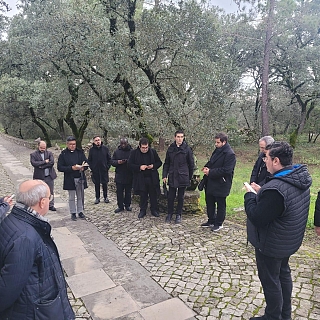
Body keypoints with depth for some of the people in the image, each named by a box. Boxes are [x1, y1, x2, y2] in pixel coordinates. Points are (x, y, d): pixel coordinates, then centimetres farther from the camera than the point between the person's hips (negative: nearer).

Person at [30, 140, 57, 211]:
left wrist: (41, 166, -14)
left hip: (49, 176, 2)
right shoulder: (33, 154, 0)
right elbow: (34, 163, -17)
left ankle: (51, 205, 23)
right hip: (39, 177, -2)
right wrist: (45, 161, -16)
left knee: (50, 192, 11)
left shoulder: (49, 153, 4)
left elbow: (52, 162, -11)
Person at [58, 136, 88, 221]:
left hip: (80, 178, 3)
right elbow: (60, 167, -8)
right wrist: (72, 168, -19)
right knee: (72, 197, 8)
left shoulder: (80, 152, 4)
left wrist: (83, 167, -14)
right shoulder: (63, 154, -4)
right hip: (70, 179, -2)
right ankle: (73, 213, 21)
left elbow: (86, 163, 9)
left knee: (80, 196, 11)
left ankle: (80, 211, 25)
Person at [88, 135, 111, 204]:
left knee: (105, 184, 8)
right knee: (97, 184, 9)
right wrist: (92, 168, -5)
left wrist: (108, 167, -4)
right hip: (95, 171, 0)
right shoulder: (92, 150, 0)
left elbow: (109, 158, 4)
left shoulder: (105, 148, -1)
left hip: (104, 170, 0)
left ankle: (105, 197, 21)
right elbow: (89, 160, 4)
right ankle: (97, 198, 19)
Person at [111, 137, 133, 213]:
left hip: (129, 176, -1)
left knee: (128, 192, 10)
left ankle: (127, 205, 24)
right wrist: (117, 162, -15)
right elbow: (112, 161, 5)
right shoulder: (116, 152, 5)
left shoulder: (132, 151, -2)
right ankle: (120, 206, 16)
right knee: (119, 192, 5)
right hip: (119, 176, 1)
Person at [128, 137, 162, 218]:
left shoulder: (153, 152, 1)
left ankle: (154, 209, 24)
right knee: (143, 195, 10)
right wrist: (139, 167, -17)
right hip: (141, 178, -1)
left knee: (153, 195, 9)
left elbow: (159, 162, 9)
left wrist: (153, 166, -12)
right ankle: (143, 210, 24)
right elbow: (130, 164, -3)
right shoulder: (134, 153, -4)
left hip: (152, 178, 1)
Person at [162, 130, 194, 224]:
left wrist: (189, 177, 4)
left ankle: (178, 215, 22)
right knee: (170, 196, 7)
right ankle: (169, 214, 23)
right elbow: (166, 163, 8)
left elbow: (191, 164, 2)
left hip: (183, 177, -2)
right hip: (172, 177, 2)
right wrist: (164, 175, 1)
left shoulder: (187, 149, -4)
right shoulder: (170, 148, 3)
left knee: (181, 197, 8)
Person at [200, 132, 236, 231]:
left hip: (221, 184, -9)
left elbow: (226, 170, -23)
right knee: (209, 202, 18)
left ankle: (219, 223, 22)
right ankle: (211, 221, 34)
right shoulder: (217, 150, 10)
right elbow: (211, 162, 22)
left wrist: (210, 172, -20)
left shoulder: (230, 154, -18)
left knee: (220, 204, 7)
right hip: (211, 182, 9)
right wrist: (206, 167, -1)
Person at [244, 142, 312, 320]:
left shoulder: (275, 189, -35)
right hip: (288, 240, 10)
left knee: (270, 280, 11)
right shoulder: (300, 179, -4)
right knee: (283, 274, 26)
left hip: (271, 244, -9)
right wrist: (261, 192, -1)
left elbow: (257, 218, -28)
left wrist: (250, 195, -15)